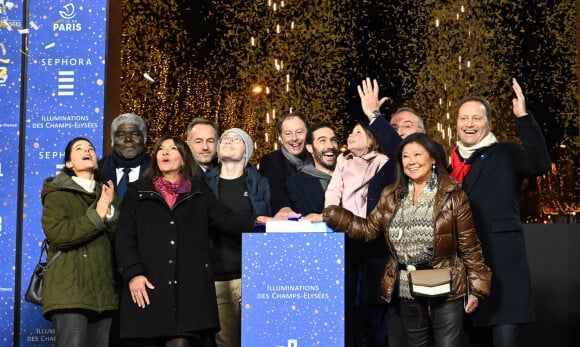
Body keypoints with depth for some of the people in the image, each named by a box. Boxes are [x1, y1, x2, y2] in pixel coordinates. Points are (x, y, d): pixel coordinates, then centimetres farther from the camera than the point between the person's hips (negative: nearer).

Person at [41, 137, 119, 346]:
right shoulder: (57, 192, 7)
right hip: (69, 290, -5)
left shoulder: (107, 194, 22)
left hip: (104, 291, 5)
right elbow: (57, 234, -12)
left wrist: (110, 211, -6)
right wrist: (97, 215, -9)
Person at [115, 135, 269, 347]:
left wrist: (257, 221, -13)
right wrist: (132, 273, -8)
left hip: (190, 288, 0)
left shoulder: (199, 191, 18)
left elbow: (226, 220, 5)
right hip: (148, 286, 0)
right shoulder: (137, 192, 15)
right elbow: (124, 238, 7)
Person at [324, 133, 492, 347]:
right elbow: (368, 229, 3)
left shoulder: (452, 195, -5)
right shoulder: (392, 196, 9)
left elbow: (469, 245, -5)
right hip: (407, 292, 5)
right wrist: (328, 216, -6)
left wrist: (476, 287, -7)